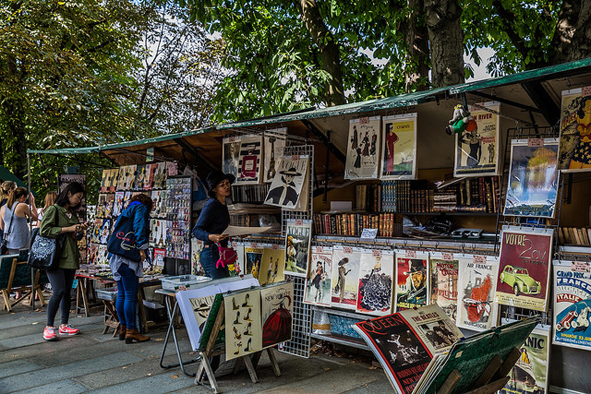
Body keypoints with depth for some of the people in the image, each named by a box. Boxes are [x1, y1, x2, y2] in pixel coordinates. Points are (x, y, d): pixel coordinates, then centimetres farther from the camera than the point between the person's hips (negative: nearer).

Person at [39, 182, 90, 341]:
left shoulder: (72, 213, 19)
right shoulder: (53, 210, -4)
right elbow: (44, 230, -14)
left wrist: (81, 229, 4)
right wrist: (67, 229, -15)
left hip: (70, 257, 7)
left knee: (67, 291, 9)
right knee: (59, 291, -13)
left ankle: (64, 325, 18)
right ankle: (49, 327, -1)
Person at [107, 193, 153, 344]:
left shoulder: (126, 211, 28)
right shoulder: (141, 208, 4)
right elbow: (139, 227, -13)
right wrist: (142, 248, -12)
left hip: (115, 257, 9)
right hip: (127, 257, -9)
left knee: (122, 294, 14)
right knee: (131, 296, -6)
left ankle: (123, 328, 20)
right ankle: (131, 331, -3)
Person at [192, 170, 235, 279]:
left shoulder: (222, 204, 15)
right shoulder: (211, 205, -12)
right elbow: (196, 230, -16)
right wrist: (210, 237, -33)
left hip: (219, 254, 9)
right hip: (211, 253, -9)